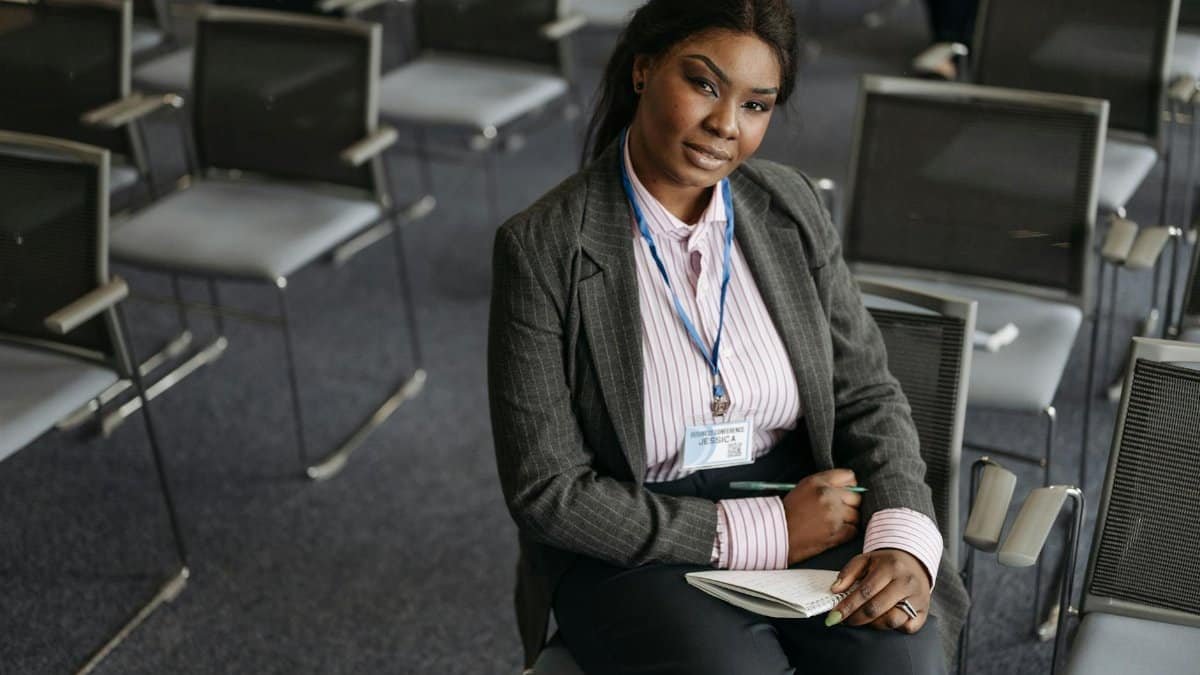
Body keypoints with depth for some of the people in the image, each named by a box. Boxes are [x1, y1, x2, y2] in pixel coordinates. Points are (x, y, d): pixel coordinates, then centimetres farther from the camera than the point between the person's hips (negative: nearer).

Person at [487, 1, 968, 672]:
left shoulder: (791, 206, 1)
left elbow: (868, 394, 6)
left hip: (809, 511, 3)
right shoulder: (542, 247, -12)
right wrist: (762, 532, -16)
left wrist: (904, 540, -14)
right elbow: (548, 491, -12)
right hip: (633, 547, -3)